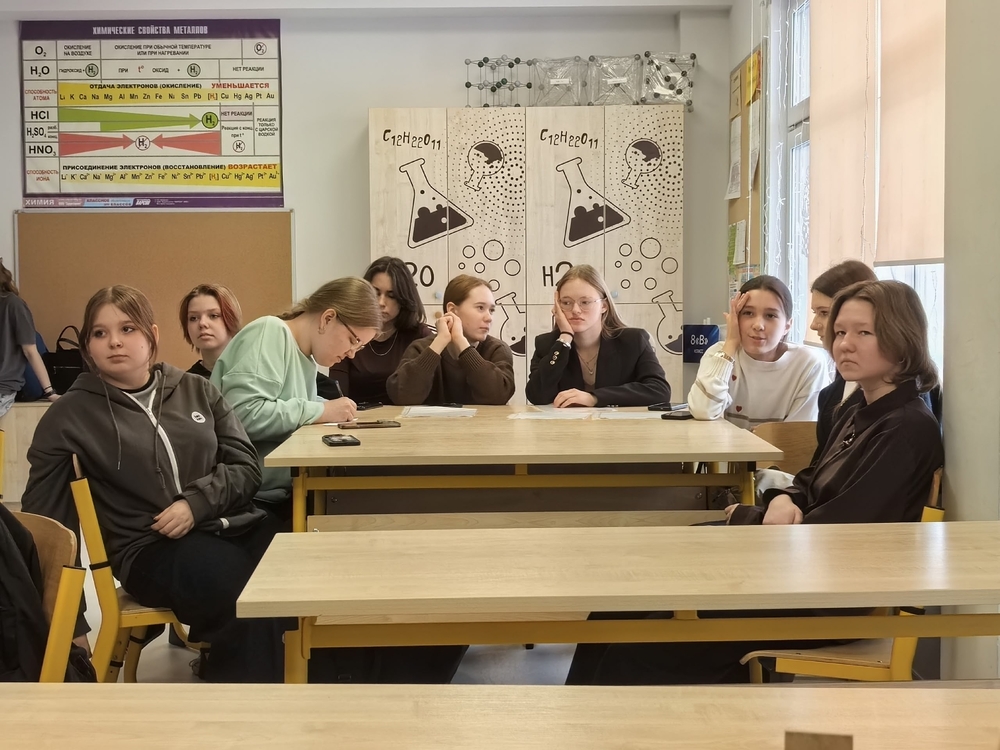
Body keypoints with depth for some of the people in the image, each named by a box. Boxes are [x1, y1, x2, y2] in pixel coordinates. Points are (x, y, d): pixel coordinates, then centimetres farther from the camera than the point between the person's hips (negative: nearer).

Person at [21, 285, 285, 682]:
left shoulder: (197, 390, 14)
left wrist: (196, 501, -10)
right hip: (151, 549, -3)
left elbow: (245, 466, 10)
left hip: (233, 527, 4)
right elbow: (44, 516, 8)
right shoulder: (70, 415, 5)